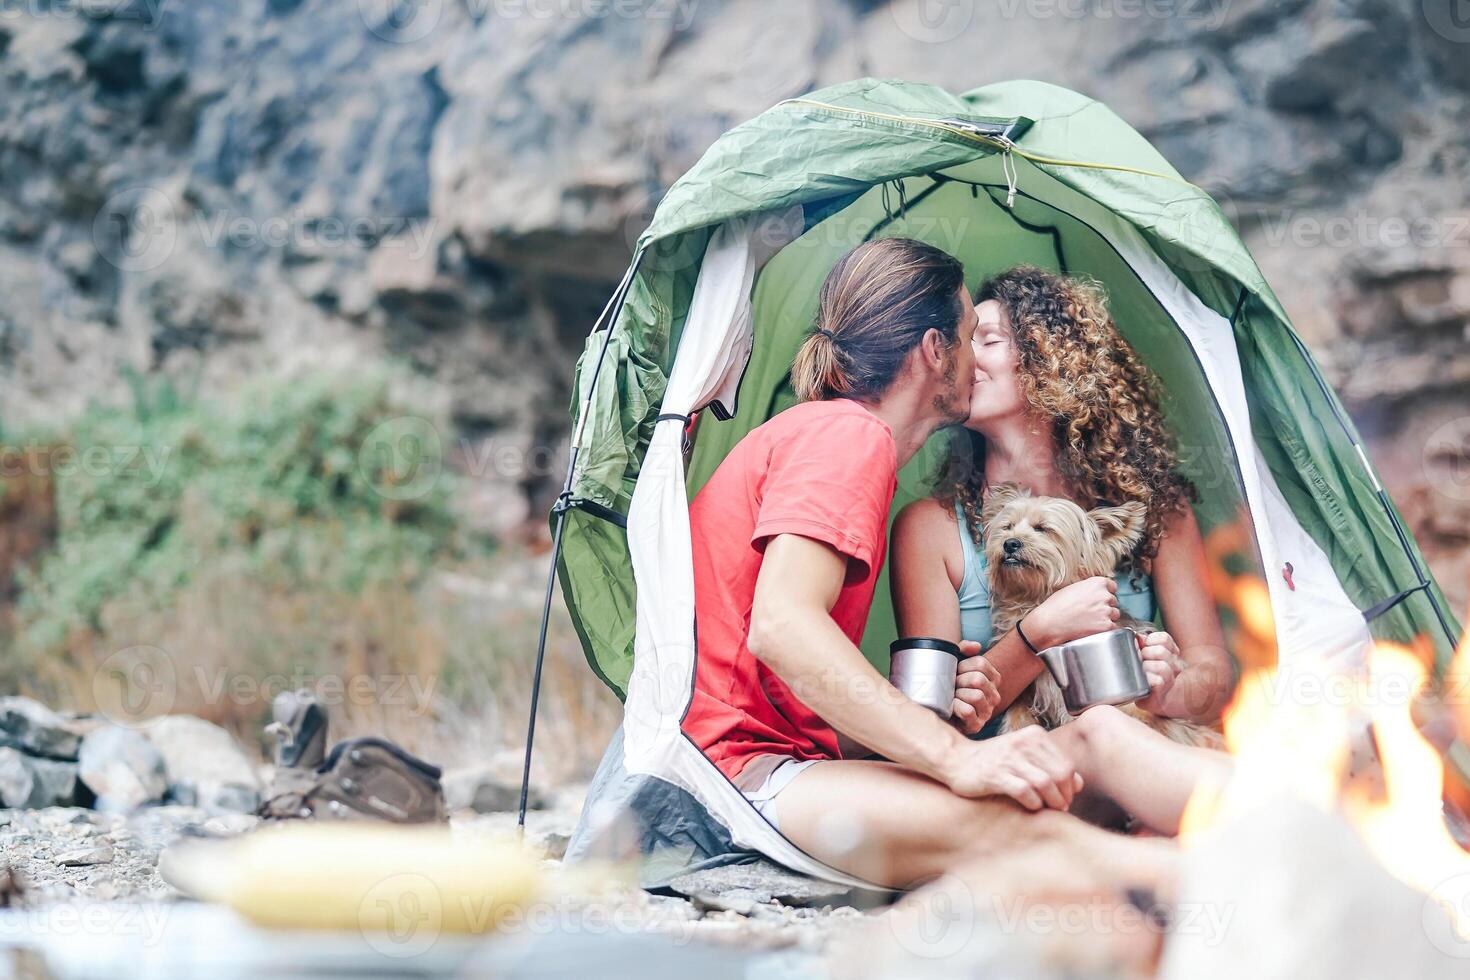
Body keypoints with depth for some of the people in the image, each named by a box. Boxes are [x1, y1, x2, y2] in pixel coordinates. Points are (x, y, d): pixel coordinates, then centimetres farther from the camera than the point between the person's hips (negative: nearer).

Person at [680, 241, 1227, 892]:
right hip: (739, 761, -10)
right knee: (1007, 828, -35)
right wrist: (956, 754, -28)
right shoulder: (847, 433, -7)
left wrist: (928, 704, 1)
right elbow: (780, 626, -24)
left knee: (1094, 733, -7)